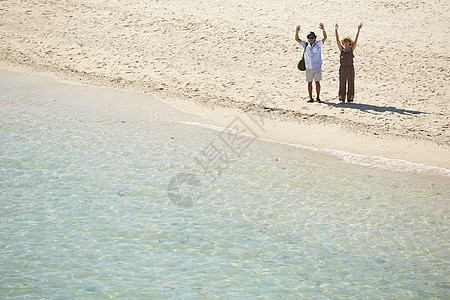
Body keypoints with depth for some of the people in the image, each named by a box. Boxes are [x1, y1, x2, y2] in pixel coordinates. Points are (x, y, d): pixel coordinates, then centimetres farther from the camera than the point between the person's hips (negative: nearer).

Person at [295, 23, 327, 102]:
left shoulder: (318, 44, 0)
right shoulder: (305, 45, 7)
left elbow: (325, 37, -12)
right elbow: (297, 39, 5)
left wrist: (323, 29, -28)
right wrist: (297, 31, -11)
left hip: (317, 67, -3)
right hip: (308, 68, 3)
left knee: (317, 82, -1)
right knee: (309, 83, 5)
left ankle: (318, 97, 6)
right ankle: (311, 98, 11)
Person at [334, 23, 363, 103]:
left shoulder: (352, 49, 1)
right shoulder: (342, 49, 3)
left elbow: (356, 40, -6)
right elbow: (337, 40, -5)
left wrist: (358, 30, -14)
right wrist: (336, 30, -14)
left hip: (350, 68, -1)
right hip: (342, 69, 1)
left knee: (350, 84, 2)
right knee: (342, 84, 4)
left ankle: (349, 99, 8)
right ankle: (342, 99, 11)